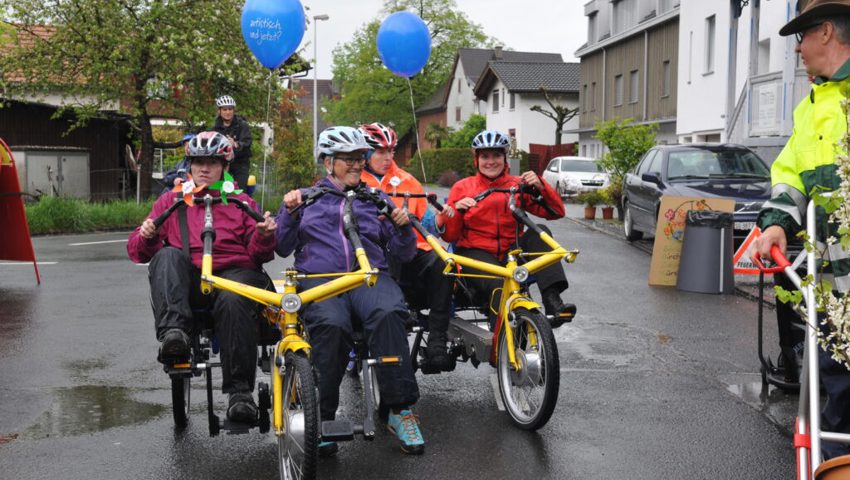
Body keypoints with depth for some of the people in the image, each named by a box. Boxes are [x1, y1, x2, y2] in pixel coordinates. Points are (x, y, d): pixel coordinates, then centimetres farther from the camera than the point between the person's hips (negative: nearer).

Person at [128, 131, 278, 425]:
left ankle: (240, 390, -32)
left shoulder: (242, 202, 21)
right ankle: (173, 334, -46)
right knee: (168, 255, -30)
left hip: (234, 272, -1)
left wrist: (264, 236, -12)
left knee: (234, 300, -36)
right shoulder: (171, 201, 23)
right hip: (187, 281, 2)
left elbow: (258, 255, 10)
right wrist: (146, 237, -8)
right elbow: (137, 253, 16)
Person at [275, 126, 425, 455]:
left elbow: (404, 254, 20)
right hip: (318, 277, -1)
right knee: (331, 324, -37)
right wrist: (289, 213, 1)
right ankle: (321, 417, -24)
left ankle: (400, 411, -29)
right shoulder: (306, 198, 22)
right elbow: (283, 249, 14)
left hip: (370, 275, 1)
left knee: (389, 313, -35)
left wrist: (403, 227, 0)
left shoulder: (376, 200, 25)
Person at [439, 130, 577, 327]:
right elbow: (449, 236, 3)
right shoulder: (462, 188, 6)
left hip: (511, 253, 3)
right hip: (476, 253, -2)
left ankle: (553, 302, -36)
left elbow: (557, 212, 0)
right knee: (498, 283, -36)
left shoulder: (518, 185, 8)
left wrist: (540, 186, -16)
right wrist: (457, 211, -17)